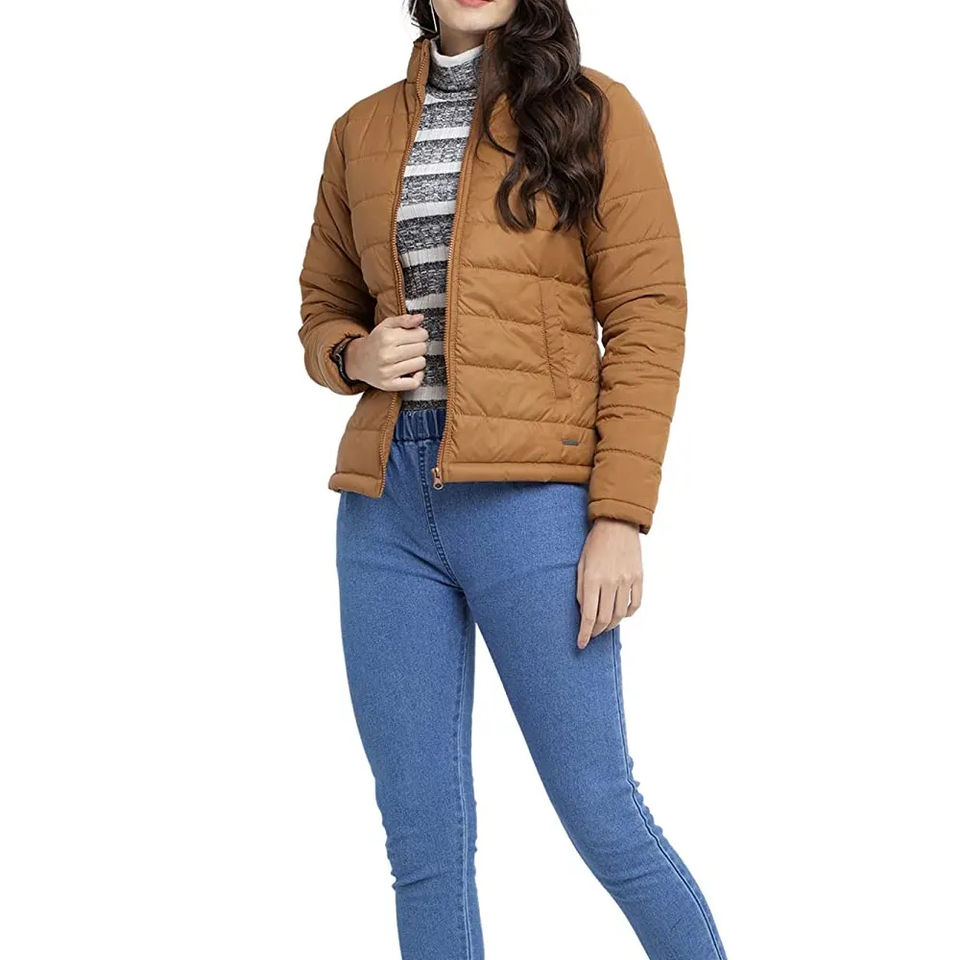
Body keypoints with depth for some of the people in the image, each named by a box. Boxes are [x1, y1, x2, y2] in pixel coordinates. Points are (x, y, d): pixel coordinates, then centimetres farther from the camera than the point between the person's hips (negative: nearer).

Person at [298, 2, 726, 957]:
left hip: (528, 496, -4)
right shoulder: (363, 131, 13)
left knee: (603, 819, -1)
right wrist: (353, 355, -3)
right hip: (387, 504, 4)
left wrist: (622, 516, -12)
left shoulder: (590, 110, 2)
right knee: (422, 842, 6)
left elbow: (647, 316, -4)